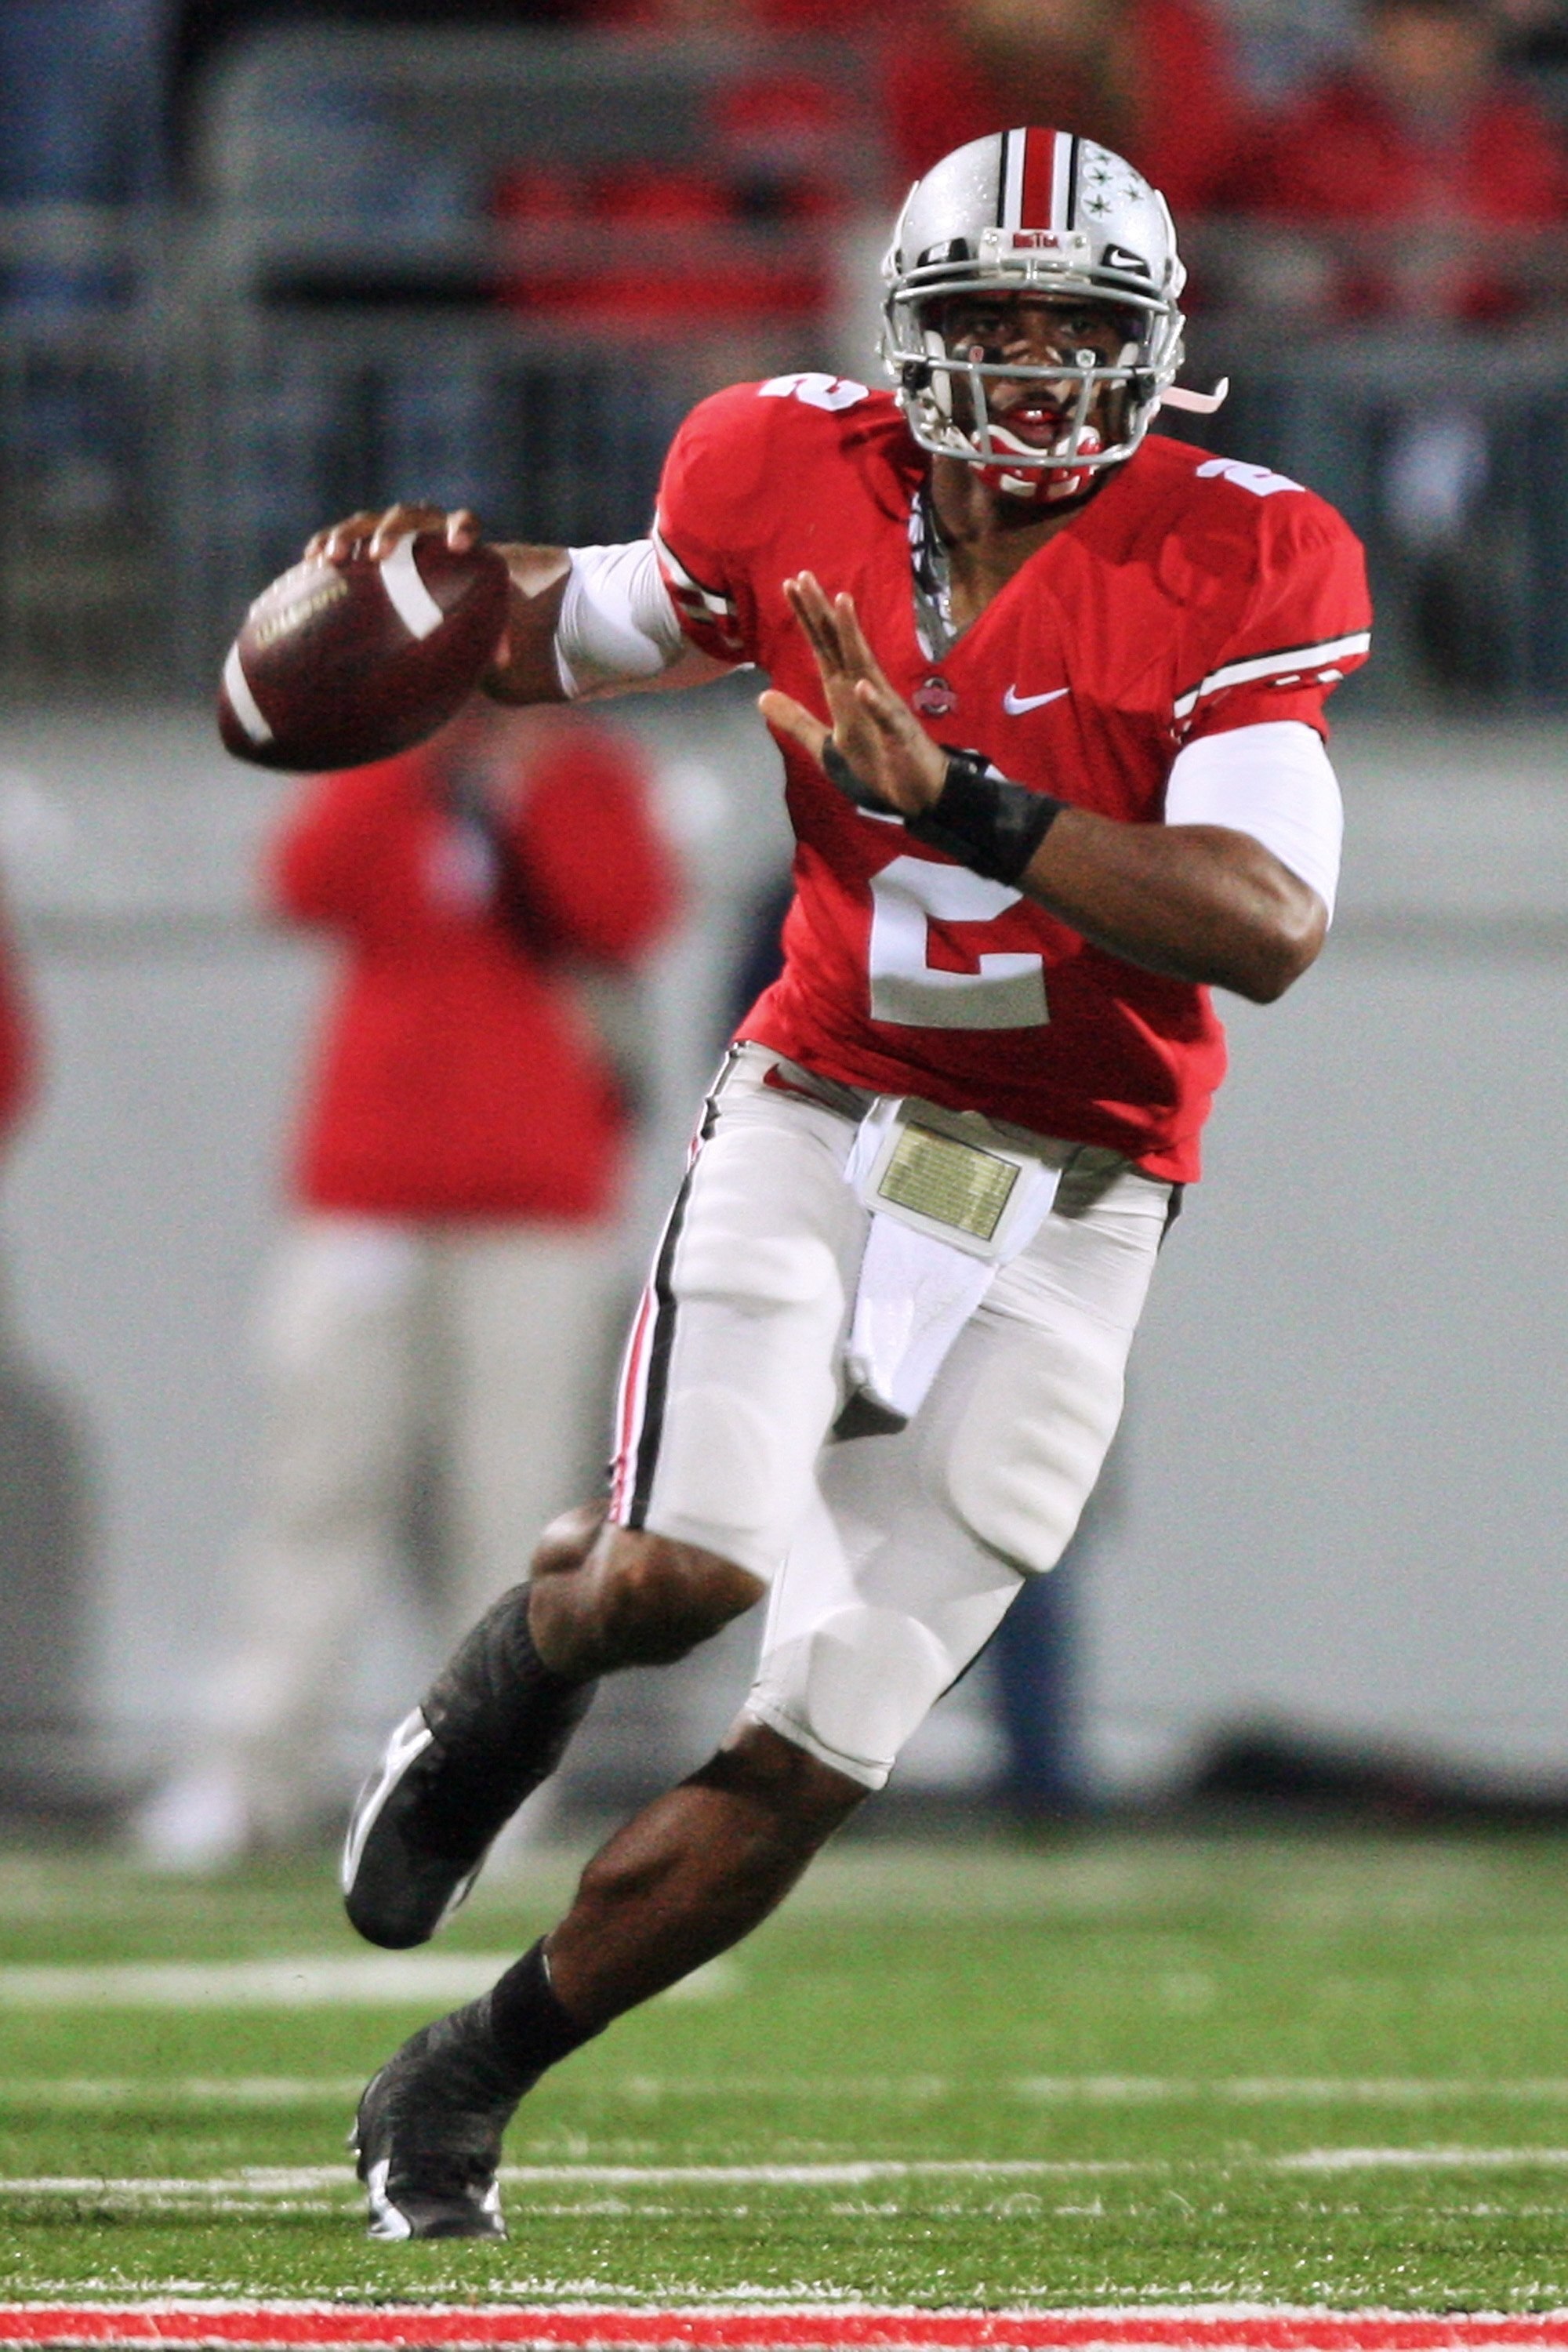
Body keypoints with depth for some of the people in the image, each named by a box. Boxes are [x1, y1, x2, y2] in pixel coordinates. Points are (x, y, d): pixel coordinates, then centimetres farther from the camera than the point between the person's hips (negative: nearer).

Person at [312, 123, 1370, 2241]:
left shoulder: (1229, 572, -11)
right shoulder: (802, 491, -2)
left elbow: (1272, 930, -24)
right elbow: (590, 629, 20)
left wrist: (957, 797, -32)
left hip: (1061, 1216, -1)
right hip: (818, 1119, 1)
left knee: (800, 1769, 0)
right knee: (694, 1571, -26)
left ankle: (468, 2079, 21)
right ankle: (524, 1661, 11)